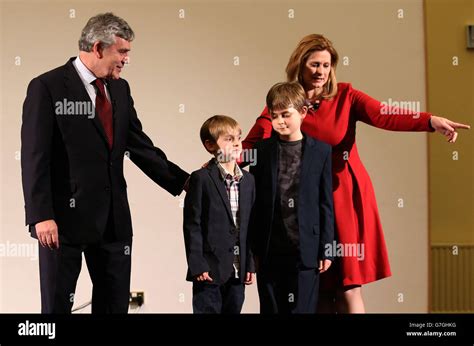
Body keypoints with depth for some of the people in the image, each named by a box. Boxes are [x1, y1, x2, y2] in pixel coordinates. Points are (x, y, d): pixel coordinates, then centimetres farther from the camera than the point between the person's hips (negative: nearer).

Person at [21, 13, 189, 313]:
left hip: (114, 218, 6)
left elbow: (140, 146, 16)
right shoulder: (47, 88, -9)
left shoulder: (120, 89, 10)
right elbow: (35, 158, -12)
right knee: (57, 303, 5)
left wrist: (183, 181, 11)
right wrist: (41, 216, -18)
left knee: (116, 303, 10)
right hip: (66, 217, -6)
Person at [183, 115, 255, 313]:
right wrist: (197, 266, -14)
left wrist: (250, 264, 10)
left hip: (238, 270, 6)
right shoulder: (201, 179, -8)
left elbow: (250, 225, 12)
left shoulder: (248, 180, 10)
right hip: (210, 269, -5)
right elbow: (192, 225, -9)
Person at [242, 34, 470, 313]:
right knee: (318, 288, 3)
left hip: (348, 195, 0)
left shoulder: (345, 96, 2)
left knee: (349, 287, -4)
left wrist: (432, 121, -30)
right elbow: (253, 144, -10)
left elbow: (384, 116, -13)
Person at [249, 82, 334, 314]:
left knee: (302, 308, 1)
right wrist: (252, 250, 3)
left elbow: (326, 203, 2)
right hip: (270, 250, 1)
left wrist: (326, 249, 0)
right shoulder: (262, 150, 4)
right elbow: (254, 201, 6)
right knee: (271, 309, 8)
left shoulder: (321, 151, 1)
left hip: (305, 251, -1)